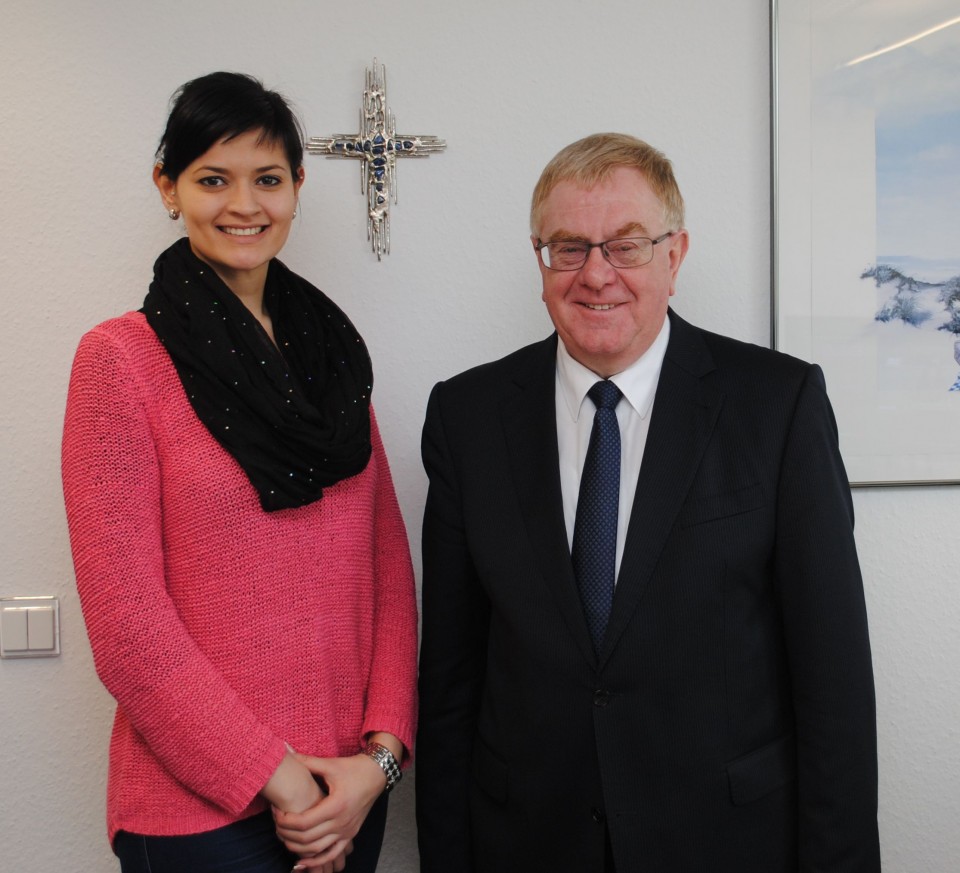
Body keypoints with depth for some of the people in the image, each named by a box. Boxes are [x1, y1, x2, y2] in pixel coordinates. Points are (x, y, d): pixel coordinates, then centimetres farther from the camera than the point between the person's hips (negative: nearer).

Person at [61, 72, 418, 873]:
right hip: (200, 808, -4)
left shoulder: (332, 350, 6)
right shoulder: (120, 357, -8)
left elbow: (389, 565, 3)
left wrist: (380, 755, -7)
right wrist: (274, 779, -12)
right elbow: (125, 621, -13)